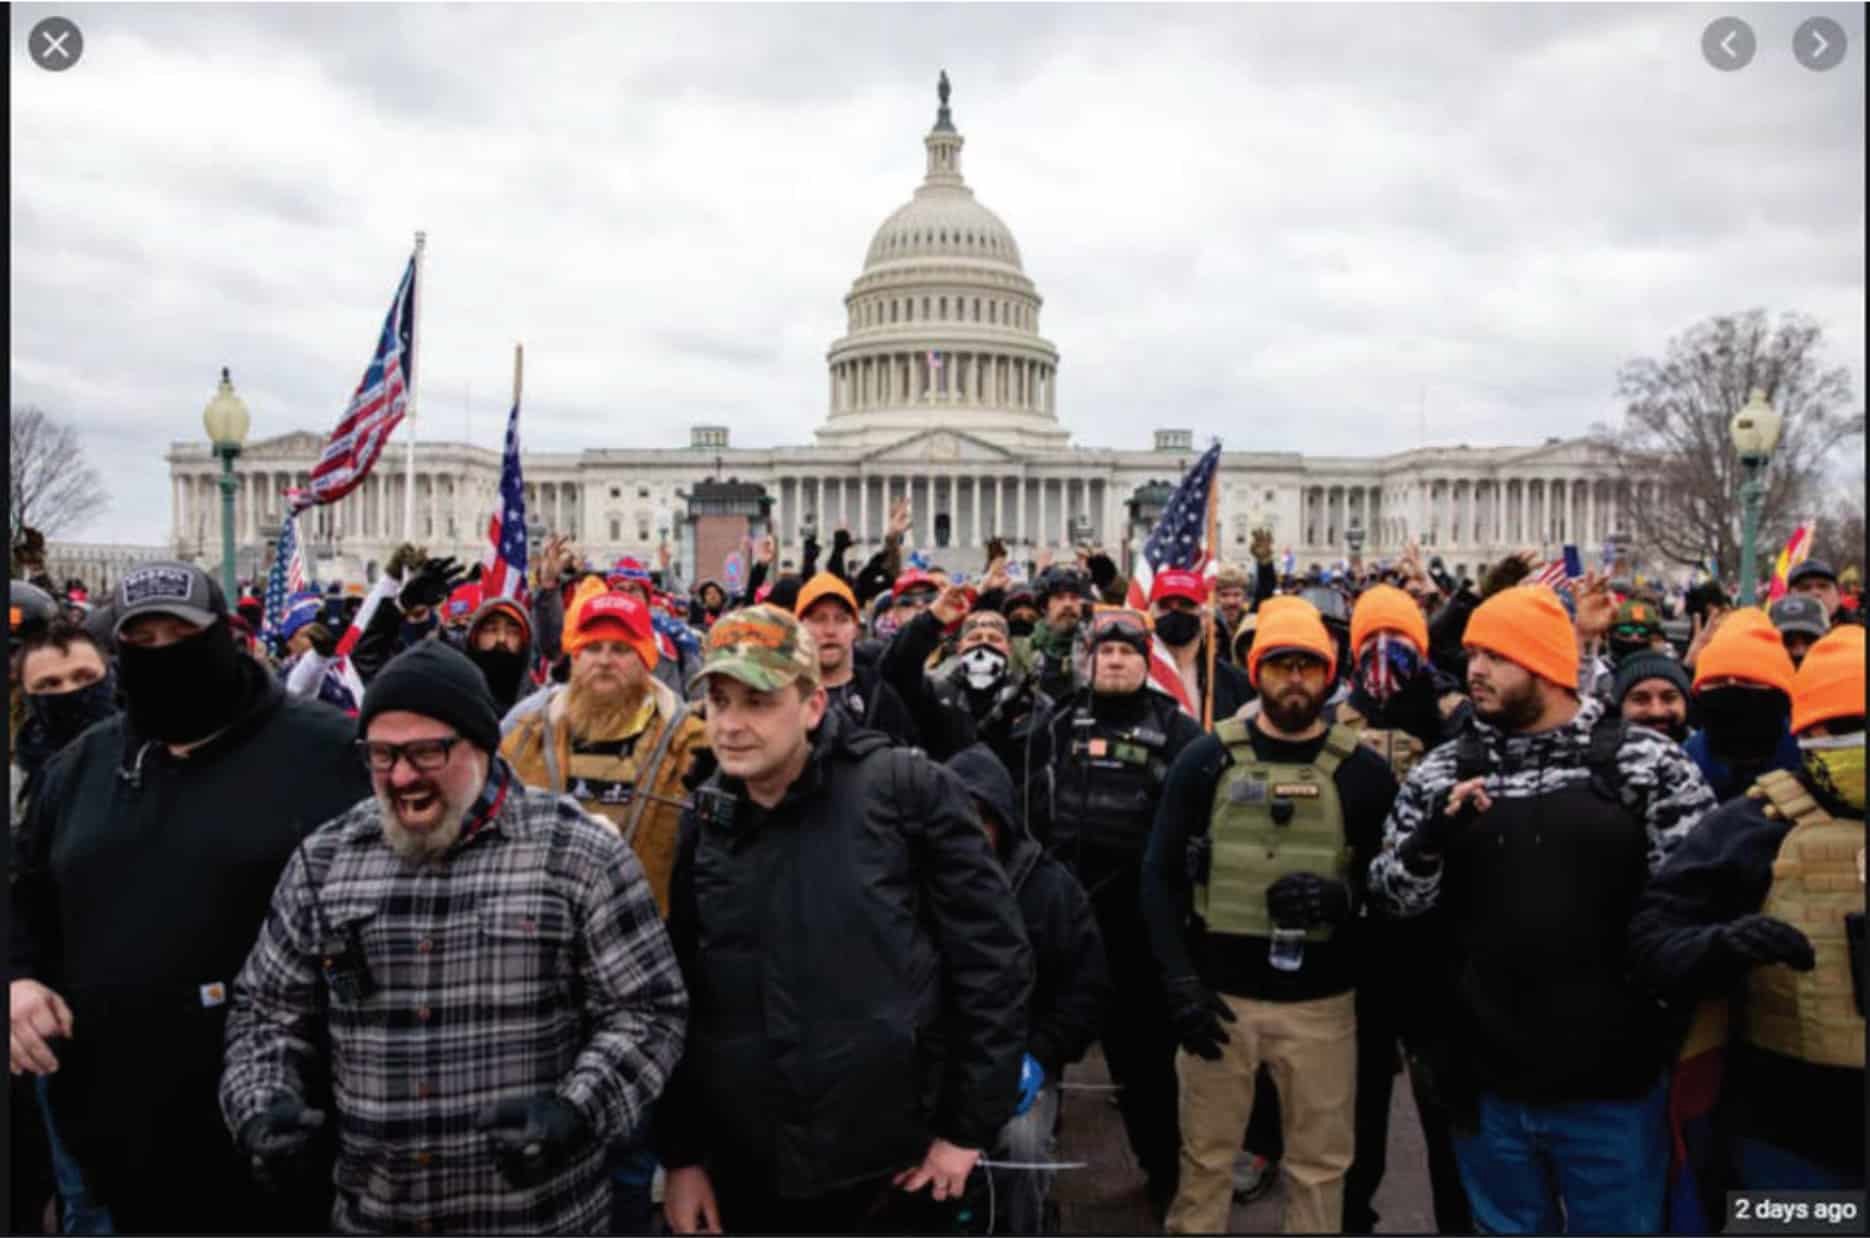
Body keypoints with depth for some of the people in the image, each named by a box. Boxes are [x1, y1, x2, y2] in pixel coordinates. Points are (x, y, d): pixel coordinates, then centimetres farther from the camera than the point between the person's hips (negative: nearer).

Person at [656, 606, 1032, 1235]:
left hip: (896, 1170, -3)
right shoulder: (700, 822, 1)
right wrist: (680, 1155, 7)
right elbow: (674, 999, 8)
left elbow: (993, 955, -8)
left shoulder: (908, 790, -11)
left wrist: (969, 1126, -6)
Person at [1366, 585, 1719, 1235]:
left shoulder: (1646, 761, -5)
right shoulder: (1443, 772, 2)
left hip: (1614, 1086, -2)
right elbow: (1392, 896, 2)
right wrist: (1431, 837, -18)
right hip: (1490, 1084, 2)